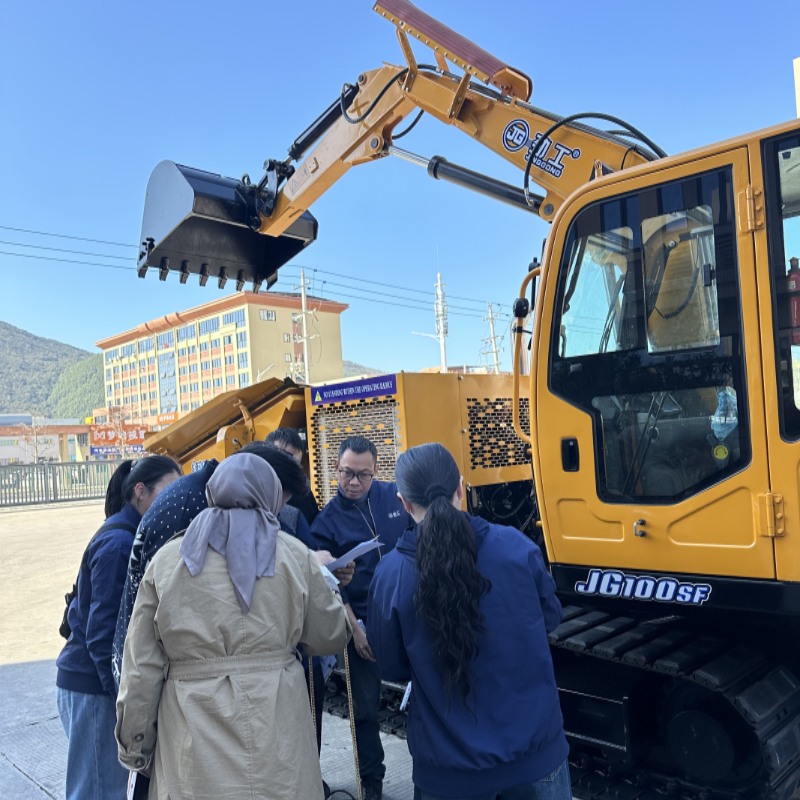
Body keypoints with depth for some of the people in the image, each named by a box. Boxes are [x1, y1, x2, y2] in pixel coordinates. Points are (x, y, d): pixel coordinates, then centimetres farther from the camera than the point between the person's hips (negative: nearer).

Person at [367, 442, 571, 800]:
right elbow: (550, 617, 3)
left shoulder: (391, 573, -16)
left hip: (449, 765, 0)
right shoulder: (515, 545, -14)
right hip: (535, 748, 1)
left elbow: (392, 667, -3)